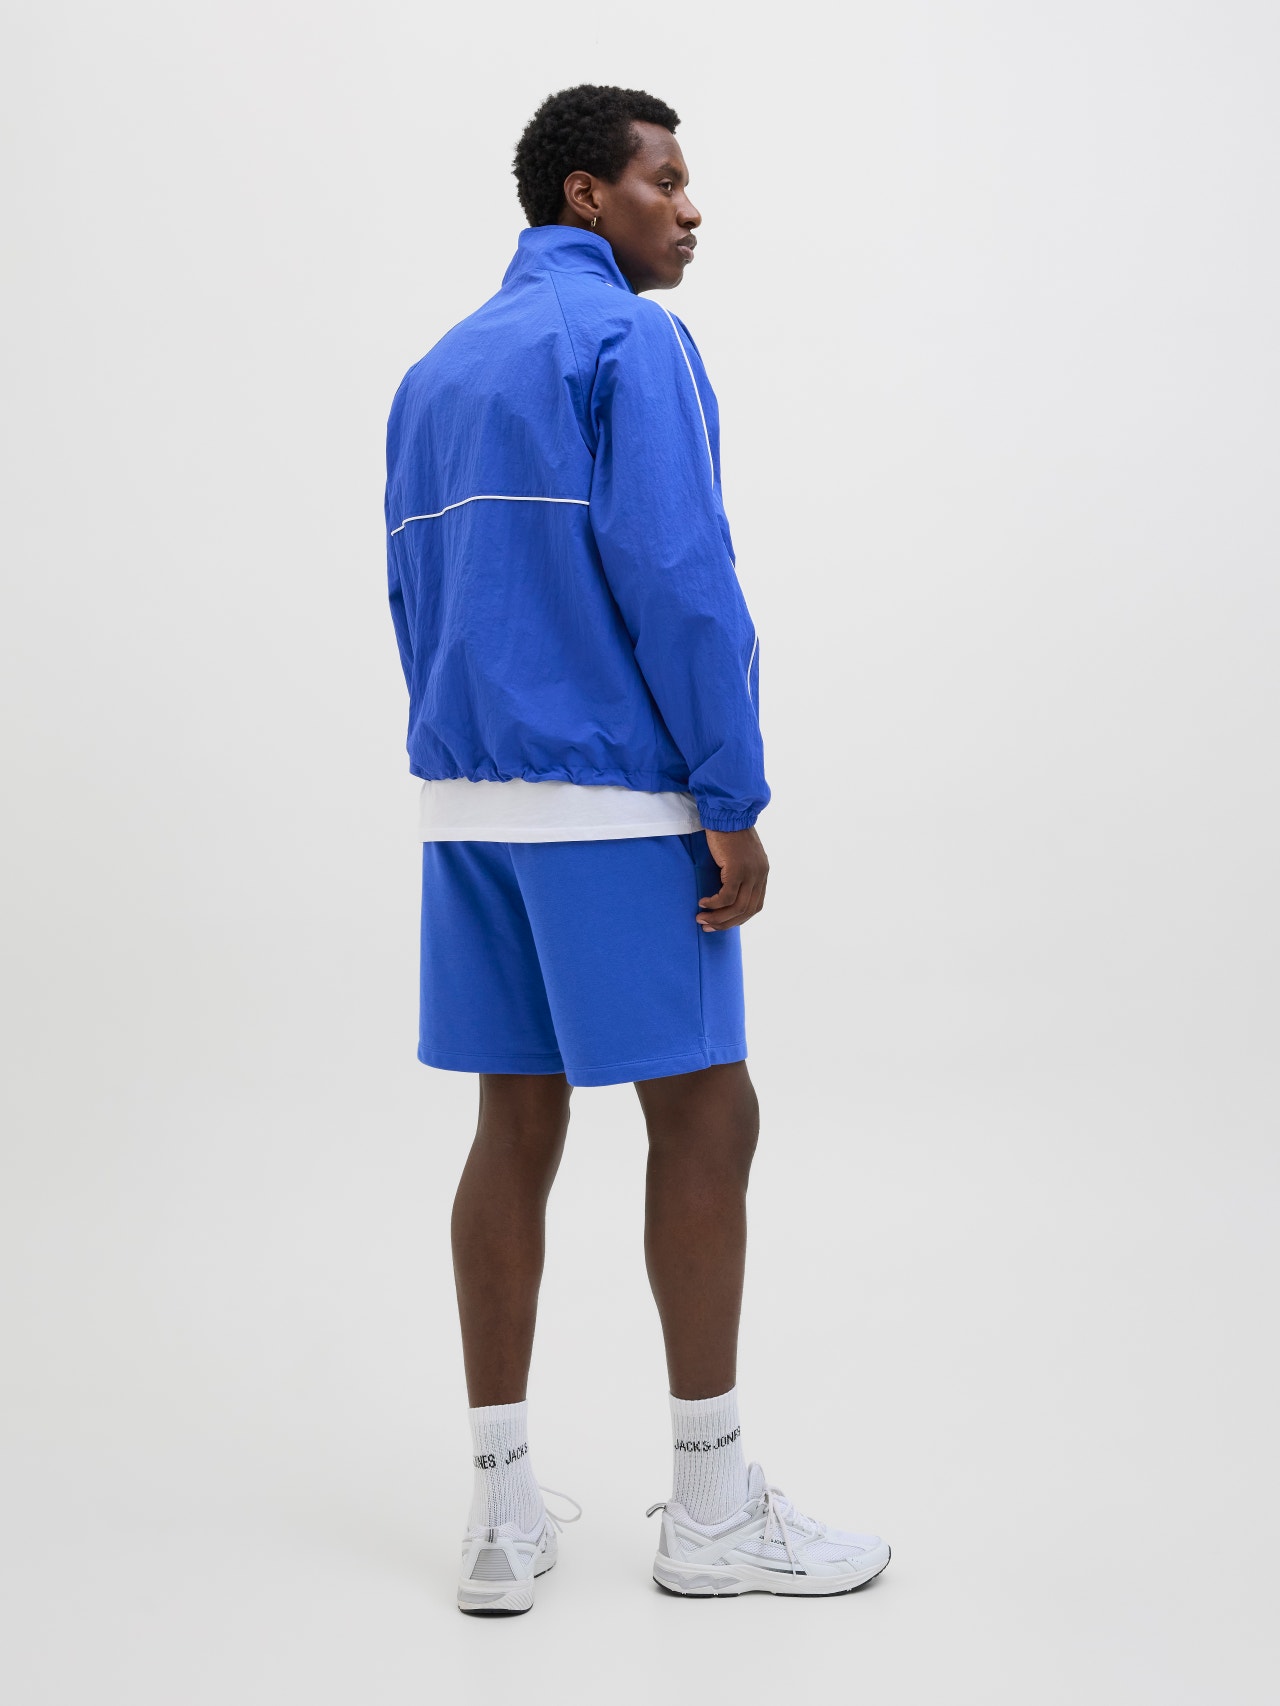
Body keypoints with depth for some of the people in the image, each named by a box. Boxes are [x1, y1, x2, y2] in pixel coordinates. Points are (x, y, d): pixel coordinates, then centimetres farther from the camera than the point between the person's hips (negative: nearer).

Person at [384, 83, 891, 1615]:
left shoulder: (435, 373, 17)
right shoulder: (630, 340, -7)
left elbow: (415, 600, 17)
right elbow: (676, 579, -16)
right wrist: (735, 800, -14)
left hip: (467, 798, 8)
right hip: (615, 798, -8)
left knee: (518, 1126, 9)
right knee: (704, 1121, 2)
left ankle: (504, 1510, 13)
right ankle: (712, 1509, 11)